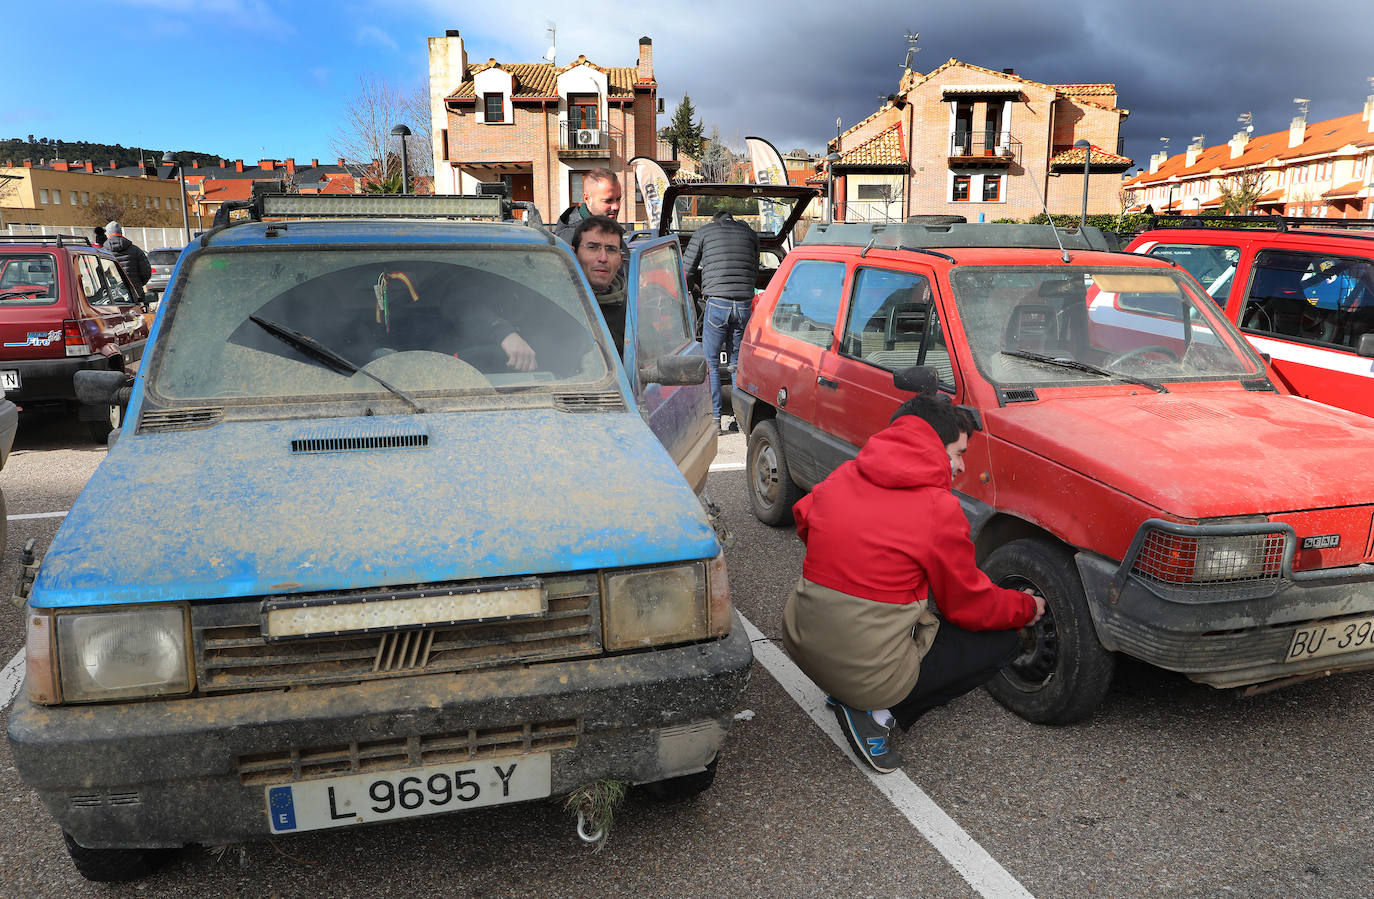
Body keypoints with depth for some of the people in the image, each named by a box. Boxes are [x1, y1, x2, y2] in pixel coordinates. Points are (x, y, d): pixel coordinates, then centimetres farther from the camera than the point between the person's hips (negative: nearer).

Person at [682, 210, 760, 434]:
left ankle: (714, 420, 3)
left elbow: (686, 269, 14)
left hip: (717, 304, -3)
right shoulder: (750, 233, 18)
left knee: (710, 362, 6)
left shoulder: (704, 231, 10)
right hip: (745, 304, 3)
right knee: (739, 362, 13)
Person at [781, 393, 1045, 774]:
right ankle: (880, 713, 1)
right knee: (1004, 642, 11)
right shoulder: (939, 508, -13)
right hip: (870, 673, -7)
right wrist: (1028, 607, 18)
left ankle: (851, 697, 15)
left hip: (801, 646, 7)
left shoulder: (843, 476, 1)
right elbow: (969, 605, -1)